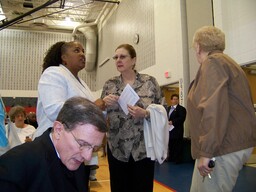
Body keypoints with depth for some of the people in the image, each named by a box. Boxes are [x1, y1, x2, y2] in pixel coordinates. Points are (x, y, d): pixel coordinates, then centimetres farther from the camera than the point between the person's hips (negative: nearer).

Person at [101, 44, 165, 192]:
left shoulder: (150, 82, -2)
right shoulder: (109, 85, 5)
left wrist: (145, 114, -20)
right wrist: (104, 103, -13)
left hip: (143, 147, -1)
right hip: (117, 148, 2)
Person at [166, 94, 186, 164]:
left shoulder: (181, 109, -6)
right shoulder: (168, 108, 18)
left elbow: (181, 118, -17)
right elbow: (166, 117, 20)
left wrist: (172, 122, -23)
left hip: (177, 131, -7)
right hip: (169, 130, 7)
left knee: (178, 146, 0)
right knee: (170, 145, 14)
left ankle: (178, 160, 10)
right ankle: (171, 158, 26)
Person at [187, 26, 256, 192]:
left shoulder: (212, 62, -9)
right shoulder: (228, 63, 21)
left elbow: (213, 108, -22)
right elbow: (242, 105, 22)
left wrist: (206, 151, -21)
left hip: (223, 148, -10)